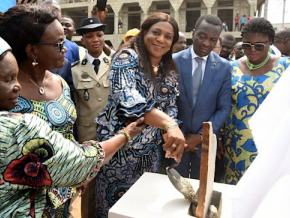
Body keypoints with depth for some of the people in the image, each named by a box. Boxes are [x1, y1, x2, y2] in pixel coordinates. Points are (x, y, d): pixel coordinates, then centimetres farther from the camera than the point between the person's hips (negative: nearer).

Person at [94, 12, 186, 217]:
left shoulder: (169, 71, 7)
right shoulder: (127, 57, -13)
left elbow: (170, 107, 8)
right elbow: (128, 100, -29)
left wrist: (171, 132, -15)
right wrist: (169, 124, -41)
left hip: (151, 150, 6)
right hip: (119, 146, -5)